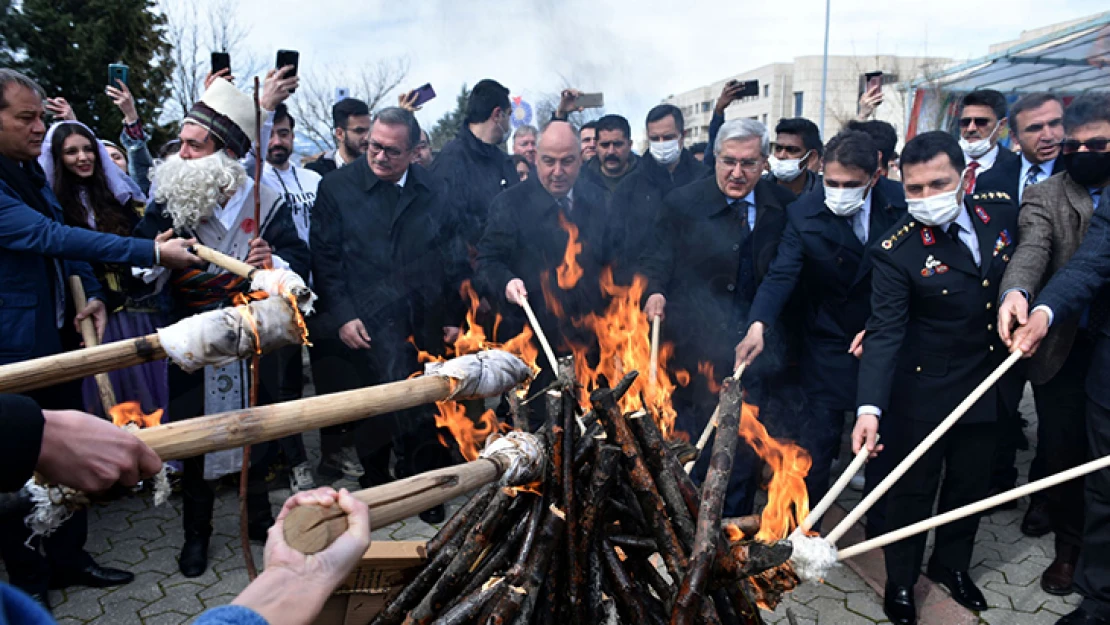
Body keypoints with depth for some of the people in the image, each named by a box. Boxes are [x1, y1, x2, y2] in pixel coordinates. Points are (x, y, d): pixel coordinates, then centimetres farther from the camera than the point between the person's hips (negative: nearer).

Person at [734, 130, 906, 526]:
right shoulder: (804, 213, -15)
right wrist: (759, 324, -40)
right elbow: (781, 273, -23)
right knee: (815, 440, -2)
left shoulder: (901, 203, -10)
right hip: (829, 347, -2)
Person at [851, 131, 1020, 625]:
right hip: (925, 390, -5)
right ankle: (900, 582, 32)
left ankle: (951, 564, 45)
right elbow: (886, 331, -28)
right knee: (913, 491, 10)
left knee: (971, 484, 21)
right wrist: (870, 408, -37)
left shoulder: (1002, 211, -7)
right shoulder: (896, 250, -23)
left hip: (991, 386, 5)